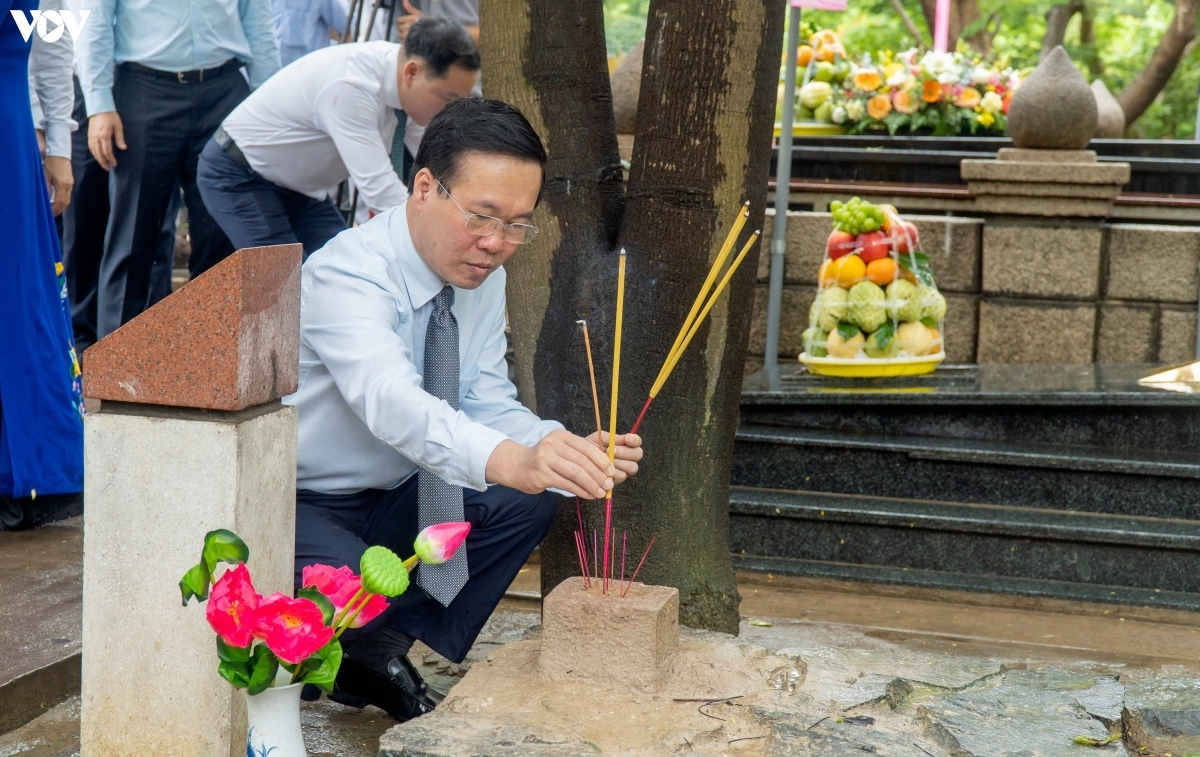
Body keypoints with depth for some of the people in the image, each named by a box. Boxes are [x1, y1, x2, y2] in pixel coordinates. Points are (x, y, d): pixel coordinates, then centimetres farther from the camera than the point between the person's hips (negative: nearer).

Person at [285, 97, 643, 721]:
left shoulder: (483, 273, -4)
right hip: (297, 505, -7)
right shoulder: (346, 273, -29)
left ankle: (381, 653, -2)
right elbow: (390, 399, -47)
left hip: (391, 497, 7)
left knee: (531, 501, -12)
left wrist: (567, 451, -28)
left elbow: (487, 406, -6)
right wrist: (511, 460, -65)